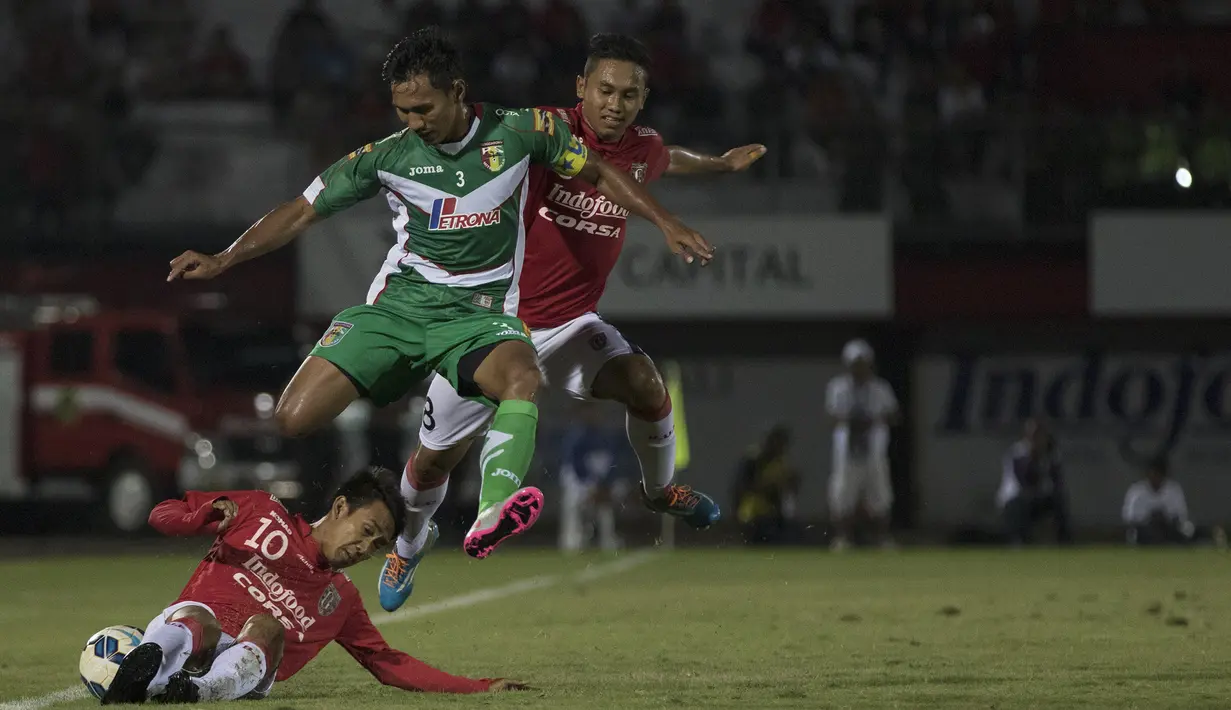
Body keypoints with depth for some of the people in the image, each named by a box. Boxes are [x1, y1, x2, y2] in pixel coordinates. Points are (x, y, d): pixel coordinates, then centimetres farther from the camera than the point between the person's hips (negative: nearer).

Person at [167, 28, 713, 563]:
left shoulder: (519, 132, -2)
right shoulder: (387, 157, -1)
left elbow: (597, 173, 14)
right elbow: (303, 210, 6)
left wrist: (665, 223, 8)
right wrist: (221, 261, -1)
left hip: (479, 313, -2)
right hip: (399, 304, 2)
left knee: (522, 378, -38)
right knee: (294, 419, -15)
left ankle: (491, 515, -58)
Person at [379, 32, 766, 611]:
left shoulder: (642, 150, 1)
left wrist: (722, 164, 42)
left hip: (571, 323, 3)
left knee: (645, 386, -23)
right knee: (437, 455, 2)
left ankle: (661, 489, 7)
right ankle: (407, 545, 32)